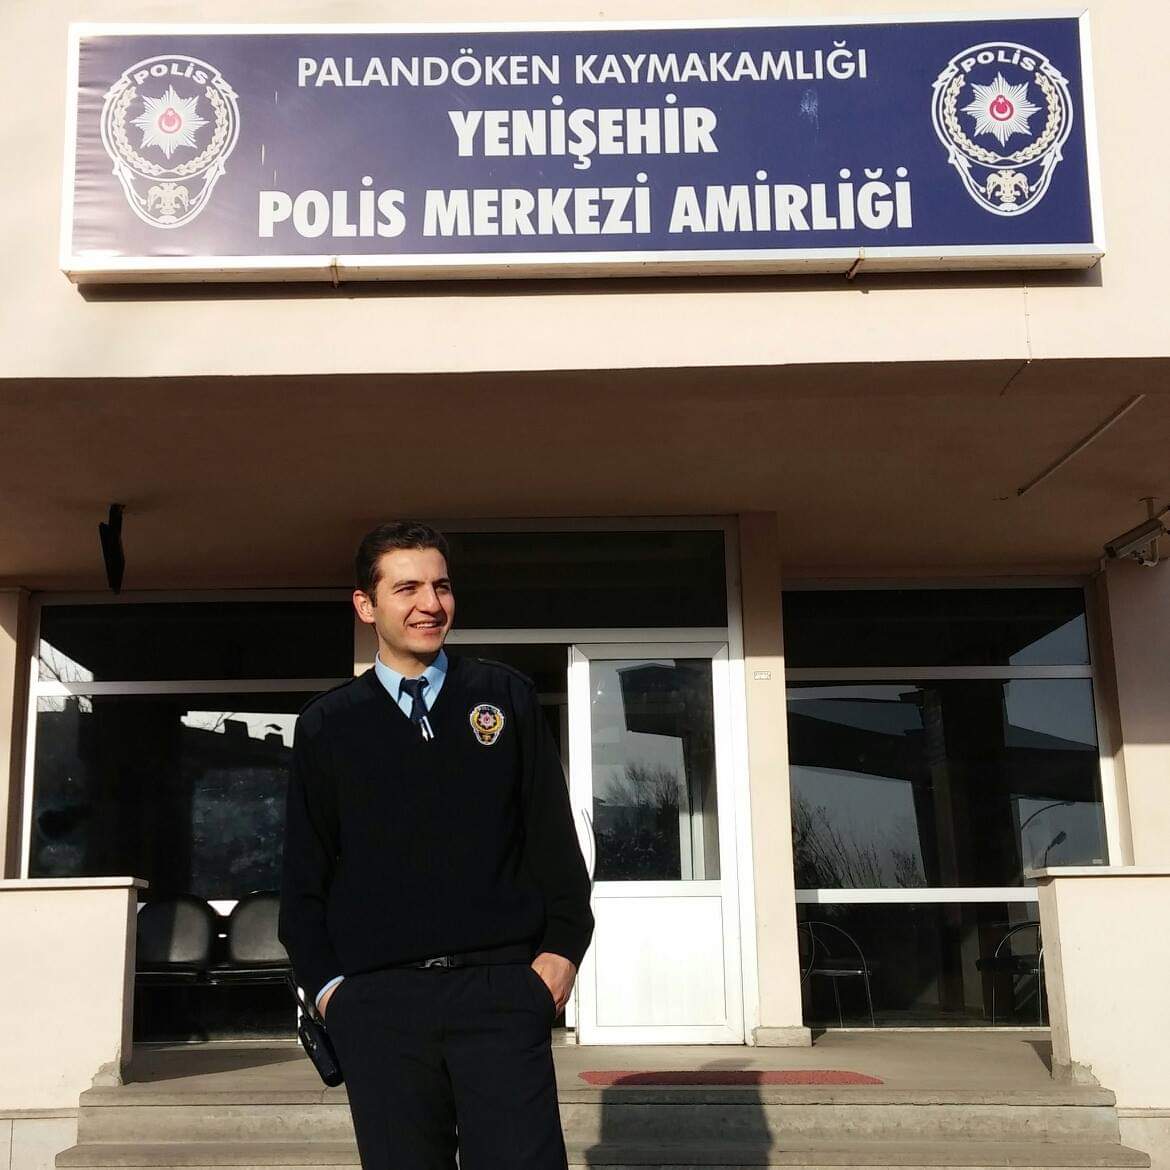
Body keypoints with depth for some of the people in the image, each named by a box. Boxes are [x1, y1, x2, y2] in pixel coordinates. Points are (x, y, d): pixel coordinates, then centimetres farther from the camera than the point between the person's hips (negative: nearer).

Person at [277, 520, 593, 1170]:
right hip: (378, 1002, 1)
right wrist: (325, 982, 2)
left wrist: (563, 947, 0)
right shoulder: (327, 724, 9)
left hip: (501, 991, 0)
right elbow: (303, 871, 11)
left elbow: (554, 833, 8)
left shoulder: (506, 697, 9)